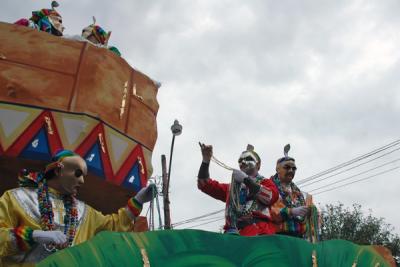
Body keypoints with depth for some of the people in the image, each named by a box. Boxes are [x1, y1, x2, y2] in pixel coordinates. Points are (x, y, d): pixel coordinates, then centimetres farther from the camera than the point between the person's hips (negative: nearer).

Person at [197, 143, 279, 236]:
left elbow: (271, 197, 1)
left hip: (258, 227, -3)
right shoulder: (232, 187, 33)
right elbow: (204, 184, 26)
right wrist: (206, 160, 12)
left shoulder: (265, 182, 24)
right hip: (233, 230, 3)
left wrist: (246, 180, 0)